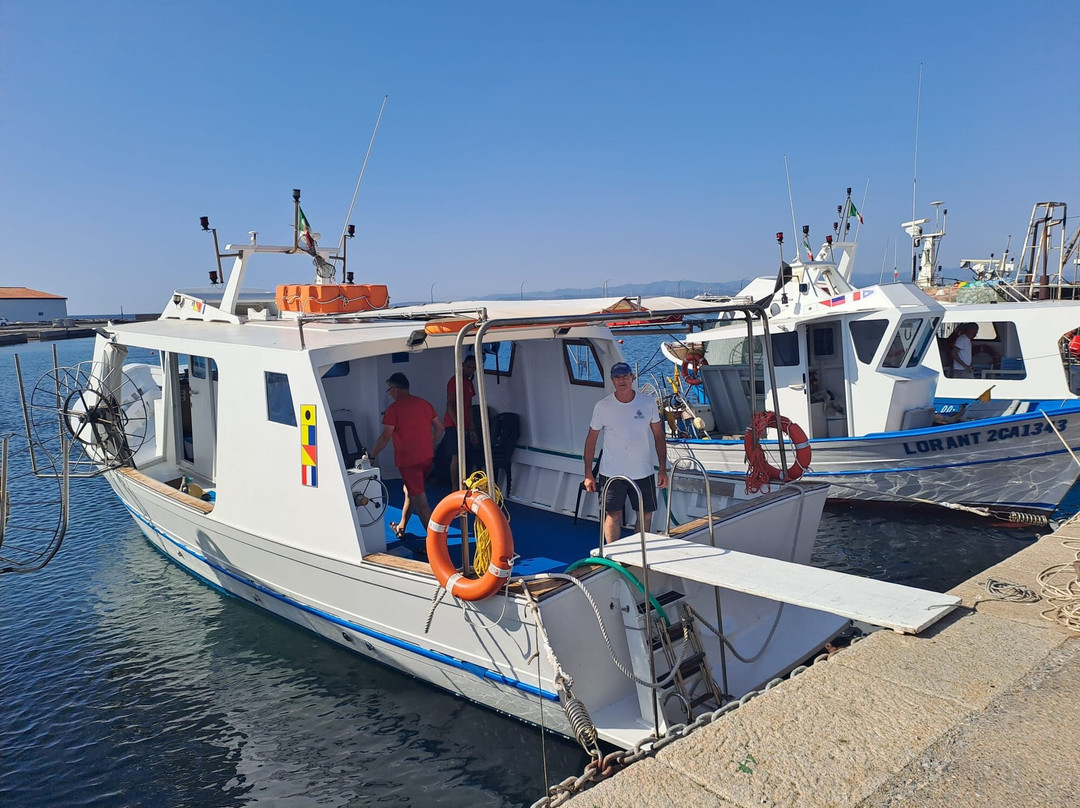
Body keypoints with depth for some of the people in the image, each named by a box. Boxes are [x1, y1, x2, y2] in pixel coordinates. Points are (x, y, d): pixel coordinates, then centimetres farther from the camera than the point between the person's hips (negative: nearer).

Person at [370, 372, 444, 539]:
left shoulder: (394, 407, -11)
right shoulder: (424, 403, 8)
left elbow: (385, 436, -13)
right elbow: (439, 427, 12)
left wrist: (371, 456, -4)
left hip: (408, 459, -7)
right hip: (428, 457, 7)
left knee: (420, 500, -4)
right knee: (409, 491, 24)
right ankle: (401, 528, 35)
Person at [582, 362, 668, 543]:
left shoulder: (647, 404, 0)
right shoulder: (602, 407, -5)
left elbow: (659, 436, 6)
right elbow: (591, 439, 1)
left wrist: (663, 469, 1)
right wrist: (588, 474, -3)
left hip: (643, 473, 2)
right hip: (611, 473, -2)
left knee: (646, 515, 11)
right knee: (613, 516, 4)